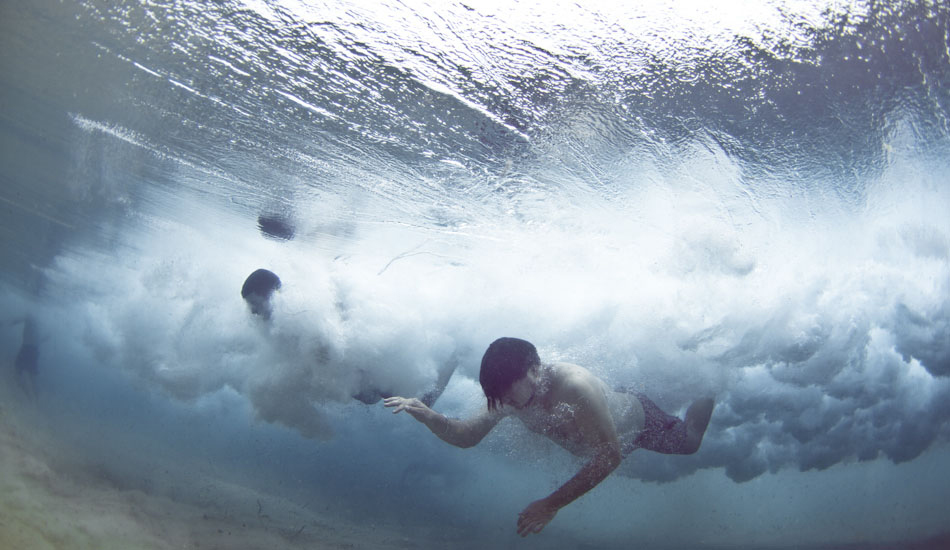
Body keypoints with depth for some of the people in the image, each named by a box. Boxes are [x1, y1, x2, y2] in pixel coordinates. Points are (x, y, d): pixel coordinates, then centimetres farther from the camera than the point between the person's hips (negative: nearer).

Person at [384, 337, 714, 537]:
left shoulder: (574, 387, -50)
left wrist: (552, 504, -50)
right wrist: (429, 417, -43)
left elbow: (610, 456, -48)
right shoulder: (508, 398, -28)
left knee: (688, 442, 20)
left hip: (640, 418, -6)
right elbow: (466, 436, -22)